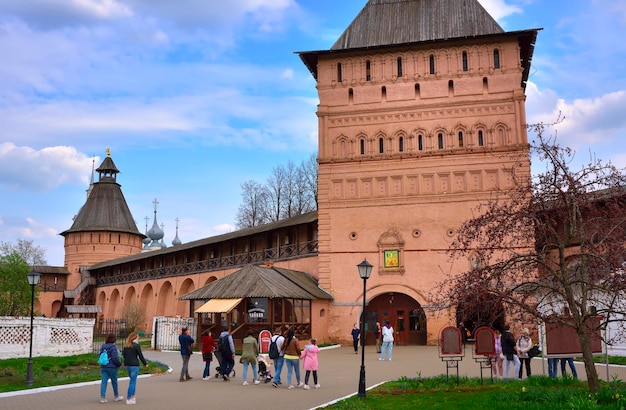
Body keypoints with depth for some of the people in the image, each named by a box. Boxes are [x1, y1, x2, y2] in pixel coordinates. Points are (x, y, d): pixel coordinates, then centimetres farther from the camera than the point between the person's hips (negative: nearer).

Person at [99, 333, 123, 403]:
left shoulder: (103, 347, 6)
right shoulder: (113, 347, -16)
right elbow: (115, 358, -19)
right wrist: (120, 364, -4)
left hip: (103, 367, 5)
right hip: (112, 367, -5)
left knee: (104, 381, 3)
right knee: (114, 381, 10)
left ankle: (102, 397, -4)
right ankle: (116, 396, 24)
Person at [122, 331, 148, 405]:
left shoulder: (126, 345, 8)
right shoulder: (137, 345, -11)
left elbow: (123, 354, 14)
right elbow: (140, 356, -8)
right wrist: (145, 363, 4)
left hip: (127, 365, 7)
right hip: (134, 365, -7)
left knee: (133, 381, 19)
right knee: (132, 382, -1)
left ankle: (133, 396, 21)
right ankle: (128, 399, -2)